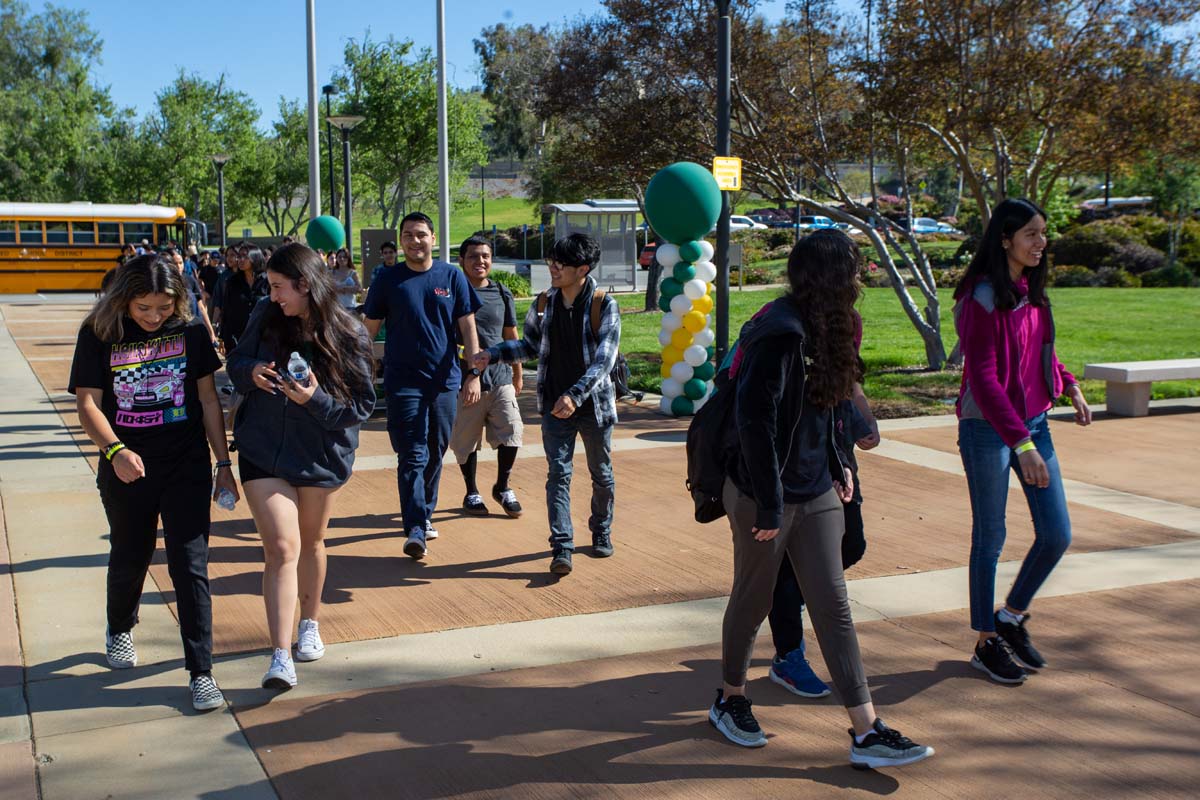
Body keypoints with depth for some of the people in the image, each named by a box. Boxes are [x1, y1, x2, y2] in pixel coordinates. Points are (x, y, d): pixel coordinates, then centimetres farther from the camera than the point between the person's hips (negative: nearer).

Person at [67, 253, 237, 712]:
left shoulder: (189, 330, -3)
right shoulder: (99, 334, -6)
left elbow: (208, 399, 2)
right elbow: (87, 403, -8)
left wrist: (223, 462, 1)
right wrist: (114, 450, -25)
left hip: (187, 467, 0)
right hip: (127, 470, 1)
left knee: (190, 566, -4)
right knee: (129, 559, 18)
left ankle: (200, 671, 2)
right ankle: (120, 630, 48)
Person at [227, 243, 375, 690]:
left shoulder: (348, 336, -13)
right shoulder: (266, 317, -7)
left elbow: (362, 406, -10)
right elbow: (235, 363, 7)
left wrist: (317, 399, -27)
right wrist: (251, 372, -16)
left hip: (320, 454, 0)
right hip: (263, 452, 0)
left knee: (310, 543, 18)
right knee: (281, 549, -9)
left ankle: (310, 624, 40)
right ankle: (281, 656, -10)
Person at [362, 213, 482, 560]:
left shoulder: (452, 277, 3)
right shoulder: (387, 280, 1)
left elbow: (467, 327, 5)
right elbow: (369, 329, 5)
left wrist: (473, 373, -2)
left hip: (445, 380, 2)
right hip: (403, 381, -2)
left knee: (435, 454, 12)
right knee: (412, 456, -8)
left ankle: (425, 514, 29)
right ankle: (416, 529, -10)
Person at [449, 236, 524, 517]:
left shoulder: (502, 294, 9)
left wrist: (517, 374, 20)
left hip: (500, 376, 3)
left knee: (511, 432, -4)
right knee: (466, 440, 6)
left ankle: (502, 487, 17)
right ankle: (471, 493, 24)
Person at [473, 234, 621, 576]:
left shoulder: (604, 306, -11)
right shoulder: (544, 304, 3)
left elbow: (604, 359, -19)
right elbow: (531, 345, 16)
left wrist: (575, 395, -30)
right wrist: (493, 353, 2)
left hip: (594, 404, -2)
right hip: (555, 407, 2)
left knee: (601, 474, 14)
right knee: (558, 474, -5)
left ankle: (601, 531, 35)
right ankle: (561, 547, -7)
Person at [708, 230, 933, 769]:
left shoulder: (816, 328, 7)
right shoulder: (780, 332, -21)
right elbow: (754, 420, -23)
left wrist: (836, 465, 15)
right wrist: (769, 503, -21)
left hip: (815, 493, 8)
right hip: (766, 496, -8)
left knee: (833, 606, 6)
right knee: (752, 601, 11)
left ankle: (866, 733, 8)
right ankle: (729, 700, 33)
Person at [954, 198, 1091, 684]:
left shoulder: (1031, 293, 8)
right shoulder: (983, 298, -17)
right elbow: (984, 379, -22)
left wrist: (1070, 386, 8)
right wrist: (1021, 444, -27)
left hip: (1034, 424, 7)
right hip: (989, 430, -7)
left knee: (1057, 534, 7)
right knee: (990, 538, 4)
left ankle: (1012, 617, 28)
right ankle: (987, 643, 19)